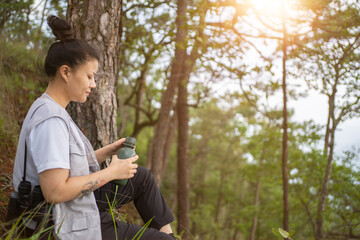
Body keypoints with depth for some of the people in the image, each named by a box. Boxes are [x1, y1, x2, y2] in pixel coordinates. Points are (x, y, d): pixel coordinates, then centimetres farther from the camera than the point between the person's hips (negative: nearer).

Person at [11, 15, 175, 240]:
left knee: (142, 177, 17)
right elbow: (55, 192, -30)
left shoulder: (53, 110, 6)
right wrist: (111, 172, -21)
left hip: (79, 203, 10)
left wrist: (107, 151, 3)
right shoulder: (50, 120, -25)